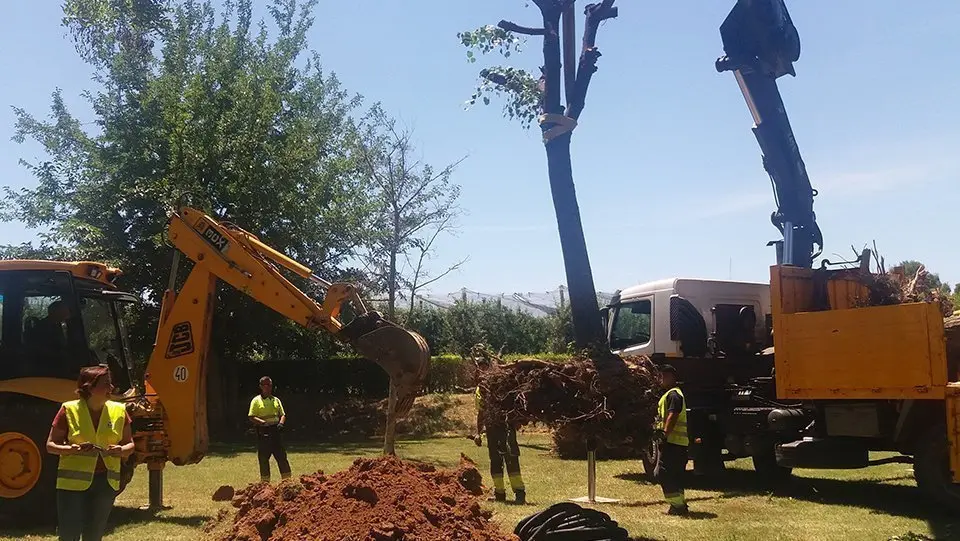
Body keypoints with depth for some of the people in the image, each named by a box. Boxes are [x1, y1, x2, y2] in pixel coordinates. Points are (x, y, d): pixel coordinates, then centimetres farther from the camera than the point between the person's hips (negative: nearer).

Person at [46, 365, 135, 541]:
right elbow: (50, 445, -1)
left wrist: (121, 450, -12)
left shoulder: (118, 411, 3)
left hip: (106, 482, 3)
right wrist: (73, 449, -20)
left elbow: (130, 445, 11)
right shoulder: (69, 410, -5)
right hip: (73, 481, -3)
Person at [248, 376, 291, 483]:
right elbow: (251, 417, -7)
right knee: (263, 459, 1)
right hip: (263, 432, -4)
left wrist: (281, 423, -5)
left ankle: (287, 480, 10)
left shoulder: (276, 400, 14)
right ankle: (265, 482, 9)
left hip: (275, 431, 4)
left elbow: (282, 414, 17)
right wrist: (263, 423, -22)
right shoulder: (256, 401, -1)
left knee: (282, 456, 4)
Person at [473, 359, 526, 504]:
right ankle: (499, 493, 15)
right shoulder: (480, 389, 18)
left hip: (505, 423, -7)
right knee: (495, 460, 8)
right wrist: (478, 433, 22)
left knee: (511, 458, -13)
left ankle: (519, 491, -11)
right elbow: (480, 412, 25)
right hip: (491, 426, 7)